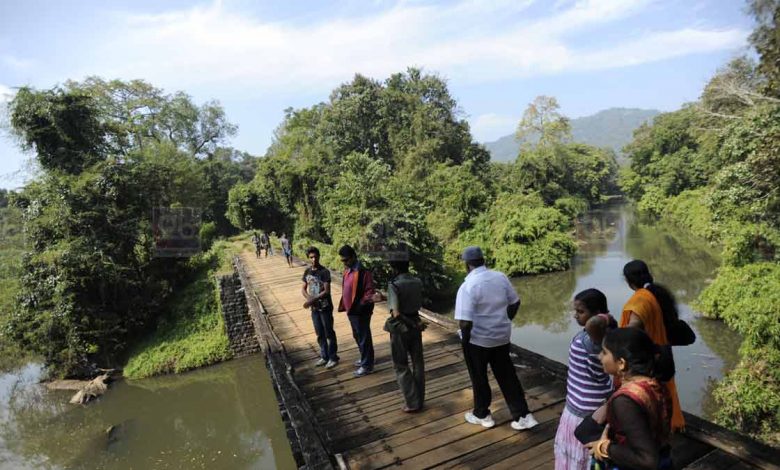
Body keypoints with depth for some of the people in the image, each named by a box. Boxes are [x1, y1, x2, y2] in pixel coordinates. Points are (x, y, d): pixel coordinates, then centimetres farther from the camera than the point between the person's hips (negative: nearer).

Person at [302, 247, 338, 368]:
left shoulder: (324, 272, -16)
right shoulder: (307, 271, 3)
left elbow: (326, 291, -19)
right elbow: (303, 288, 8)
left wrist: (312, 300, -22)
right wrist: (309, 298, -11)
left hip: (325, 307, -6)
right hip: (314, 308, 6)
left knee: (329, 333, 5)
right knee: (320, 334, 16)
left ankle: (333, 358, 17)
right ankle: (324, 356, 29)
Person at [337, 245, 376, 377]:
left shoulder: (364, 272, -21)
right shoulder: (347, 270, 7)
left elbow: (369, 291, -21)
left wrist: (361, 304, -36)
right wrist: (344, 306, 16)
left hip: (360, 312, -9)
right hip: (351, 310, 9)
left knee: (364, 338, 4)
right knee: (357, 336, 22)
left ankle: (367, 365, 18)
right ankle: (364, 359, 40)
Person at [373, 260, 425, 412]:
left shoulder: (394, 285, -20)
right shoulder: (418, 282, -1)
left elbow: (396, 313, -26)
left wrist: (413, 324, -14)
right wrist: (384, 298, 15)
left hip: (400, 328, -6)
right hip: (415, 325, 6)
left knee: (401, 367, 10)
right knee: (418, 363, 16)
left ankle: (413, 403, 14)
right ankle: (420, 400, 27)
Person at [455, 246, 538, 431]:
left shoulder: (468, 286, -23)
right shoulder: (501, 277, -4)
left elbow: (465, 322, -26)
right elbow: (515, 303, 7)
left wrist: (465, 340, -9)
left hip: (477, 339, -5)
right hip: (501, 336, 6)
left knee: (479, 378, 15)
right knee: (507, 375, 18)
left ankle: (482, 414, 33)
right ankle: (522, 416, 23)